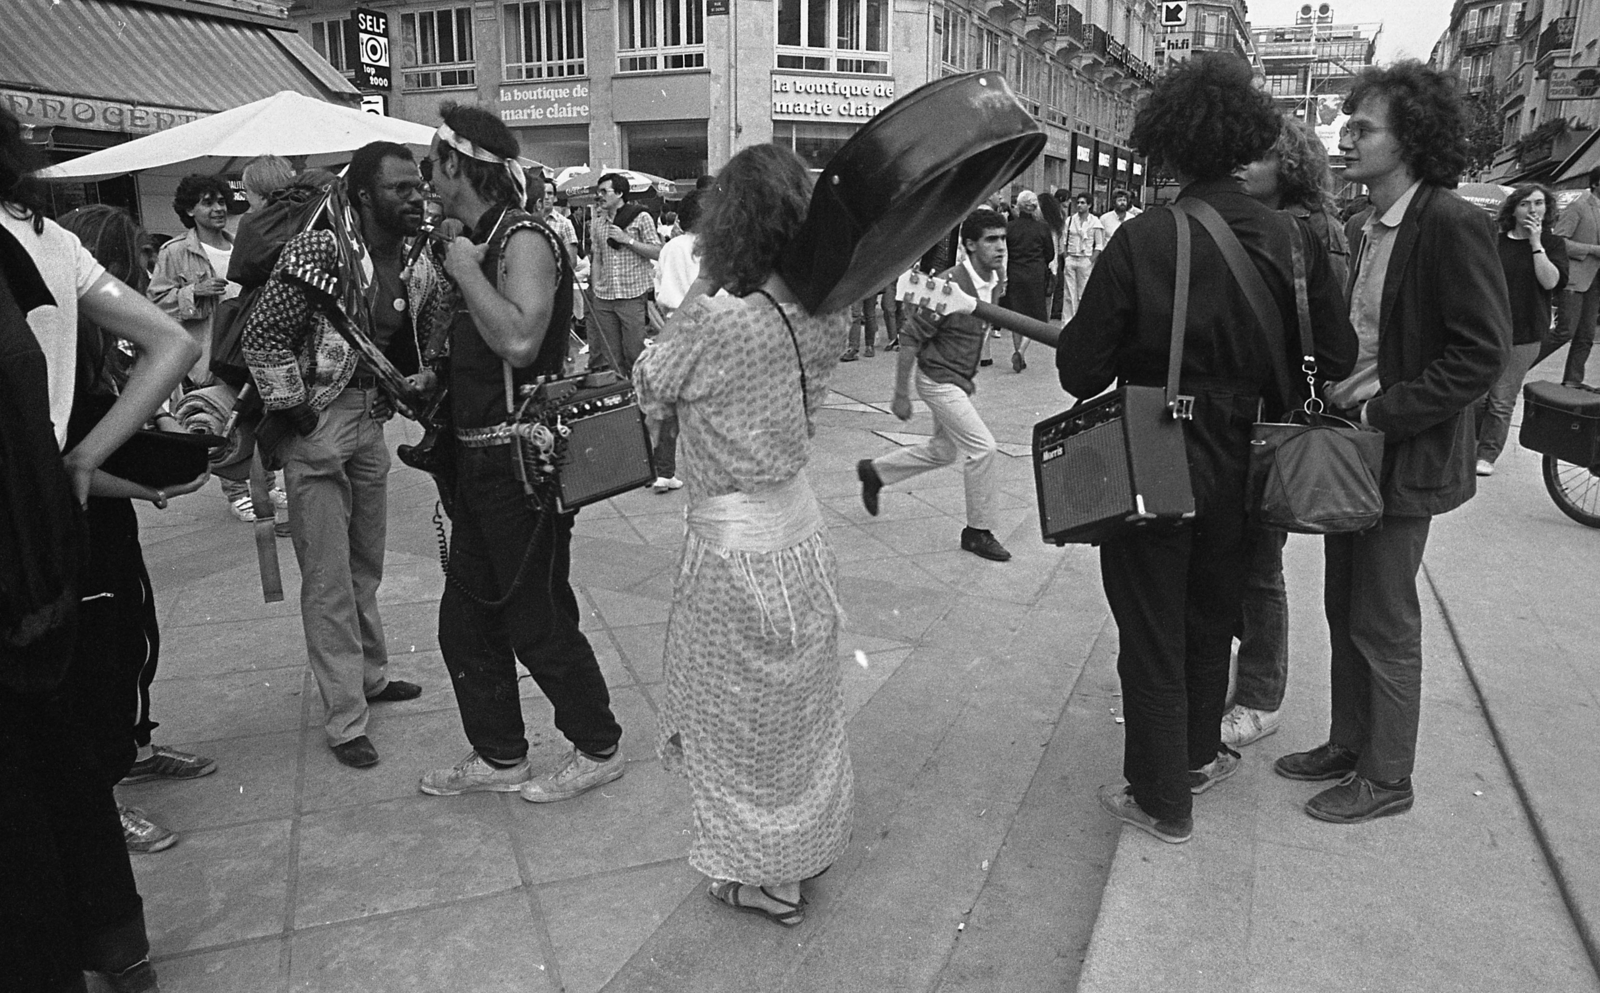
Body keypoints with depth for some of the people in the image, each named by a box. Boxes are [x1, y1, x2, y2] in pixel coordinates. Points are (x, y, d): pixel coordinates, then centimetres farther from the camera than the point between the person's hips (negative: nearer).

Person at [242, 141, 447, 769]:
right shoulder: (318, 252, -17)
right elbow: (262, 335, -16)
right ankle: (344, 720, 7)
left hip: (371, 421, 7)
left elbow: (427, 341, 16)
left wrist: (420, 387, -1)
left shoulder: (422, 265, 4)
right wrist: (292, 408, -14)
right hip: (316, 419, -7)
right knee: (328, 577, -1)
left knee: (367, 565, 19)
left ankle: (370, 676, 37)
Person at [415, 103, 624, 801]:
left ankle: (599, 748, 22)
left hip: (521, 462, -9)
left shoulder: (525, 239, -15)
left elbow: (519, 338, -32)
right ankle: (498, 757, 30)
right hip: (478, 459, 9)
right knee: (465, 618, 15)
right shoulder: (477, 240, 13)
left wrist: (465, 270, -21)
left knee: (537, 620, 3)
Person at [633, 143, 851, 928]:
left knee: (740, 716, 13)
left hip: (732, 546, -6)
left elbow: (648, 390, -8)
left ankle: (767, 877, 30)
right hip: (801, 526, 7)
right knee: (803, 704, 23)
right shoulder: (824, 321, -5)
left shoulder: (713, 321, -25)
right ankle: (807, 844, 43)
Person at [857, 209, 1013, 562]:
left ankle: (874, 470, 39)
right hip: (938, 379, -9)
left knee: (943, 451, 20)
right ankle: (978, 531, 4)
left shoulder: (993, 283, 0)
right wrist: (900, 396, -19)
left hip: (959, 380, 9)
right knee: (982, 447, -11)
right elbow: (910, 337, -21)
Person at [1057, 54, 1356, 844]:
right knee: (1211, 620, 24)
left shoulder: (1141, 242, -18)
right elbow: (1337, 360, -1)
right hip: (1240, 473, 4)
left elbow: (1081, 371, -16)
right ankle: (1197, 755, 42)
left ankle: (1162, 801, 22)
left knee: (1153, 633, 10)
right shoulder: (1292, 240, -6)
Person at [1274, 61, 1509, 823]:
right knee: (1344, 610, 17)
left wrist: (1382, 411, -20)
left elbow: (1481, 355, -19)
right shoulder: (1362, 230, 9)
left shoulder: (1453, 226, -16)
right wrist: (1335, 395, 4)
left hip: (1405, 459, -8)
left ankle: (1386, 779, 20)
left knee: (1384, 626, 4)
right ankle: (1349, 744, 33)